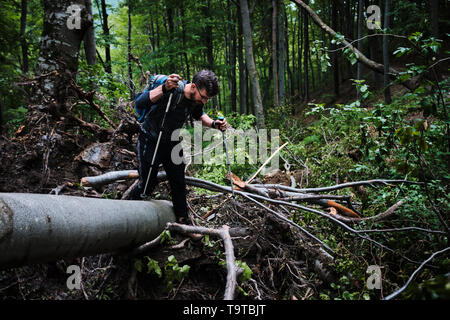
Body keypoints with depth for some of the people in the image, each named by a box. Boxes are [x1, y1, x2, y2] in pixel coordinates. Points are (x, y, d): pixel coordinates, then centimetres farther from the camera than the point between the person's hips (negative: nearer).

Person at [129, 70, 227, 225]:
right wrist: (164, 89, -51)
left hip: (171, 142, 6)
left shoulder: (197, 99, -11)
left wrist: (213, 123, -9)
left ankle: (183, 221, 22)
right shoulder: (172, 90, -32)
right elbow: (139, 103, -38)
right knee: (147, 184, 2)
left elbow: (199, 115, 11)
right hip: (150, 141, -6)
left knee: (179, 183, 8)